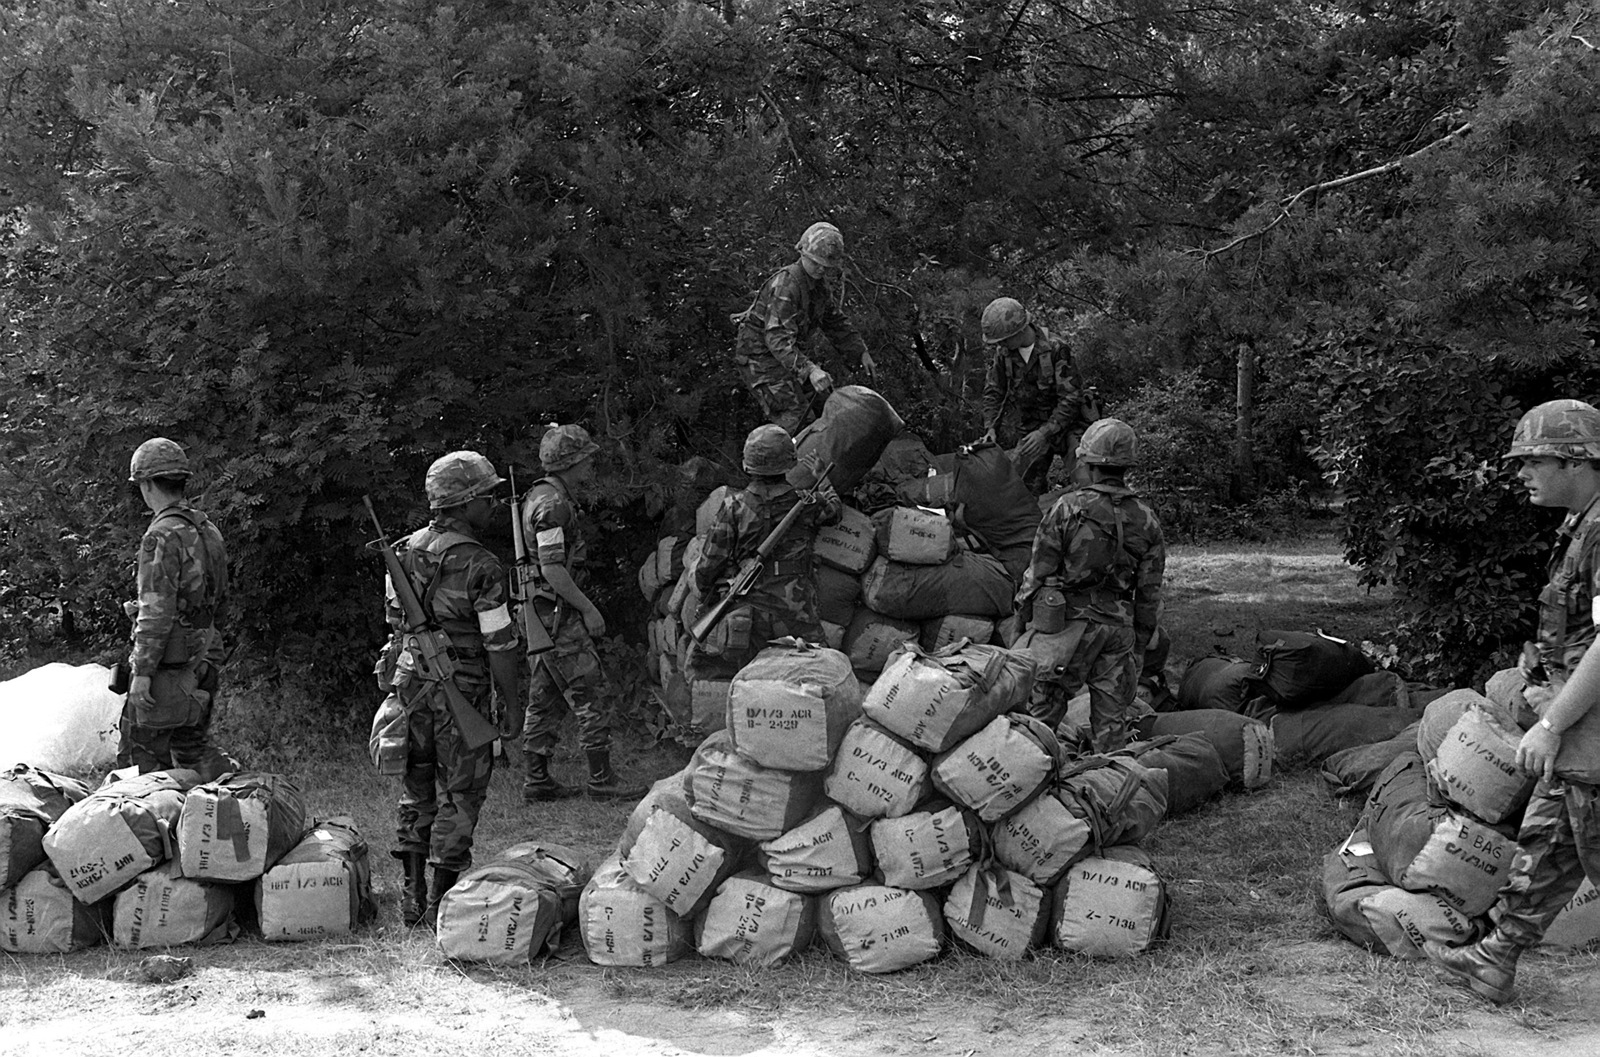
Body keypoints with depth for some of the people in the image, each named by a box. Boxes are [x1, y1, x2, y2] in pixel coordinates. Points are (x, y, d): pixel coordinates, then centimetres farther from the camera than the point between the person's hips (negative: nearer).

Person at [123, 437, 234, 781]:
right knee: (192, 744, 17)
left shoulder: (163, 536, -16)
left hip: (169, 662, -8)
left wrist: (142, 671, -18)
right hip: (204, 656, 8)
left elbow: (157, 609, -20)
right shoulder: (207, 530, 10)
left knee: (148, 751, 2)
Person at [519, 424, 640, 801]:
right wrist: (588, 608, -18)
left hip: (543, 614, 10)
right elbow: (552, 568, -23)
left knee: (546, 698, 12)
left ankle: (538, 780, 16)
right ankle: (601, 779, -1)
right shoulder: (553, 504, -17)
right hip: (556, 612, -10)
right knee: (590, 693, -5)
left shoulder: (541, 496, 16)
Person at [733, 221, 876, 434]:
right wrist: (809, 370, -48)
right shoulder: (785, 285, -28)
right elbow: (778, 338, -37)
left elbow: (835, 321, 18)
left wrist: (861, 352, 10)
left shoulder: (820, 284, 3)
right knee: (794, 416, -19)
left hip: (785, 353, 10)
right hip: (759, 354, -10)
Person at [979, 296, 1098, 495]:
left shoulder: (1055, 350, -24)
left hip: (1067, 424, -5)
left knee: (1086, 483, -16)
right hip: (1031, 426, 5)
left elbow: (1070, 399, -24)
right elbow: (993, 391, 6)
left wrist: (1045, 432, -31)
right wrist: (990, 427, -9)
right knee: (1026, 486, 6)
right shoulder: (1004, 352, -7)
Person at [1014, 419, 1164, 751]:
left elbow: (1039, 571, -7)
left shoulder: (1068, 508, -11)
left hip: (1074, 620, -3)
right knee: (1113, 717, 10)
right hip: (1121, 624, 4)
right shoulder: (1146, 519, 2)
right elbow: (1150, 592, 6)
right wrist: (1141, 642, 16)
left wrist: (1023, 615, 5)